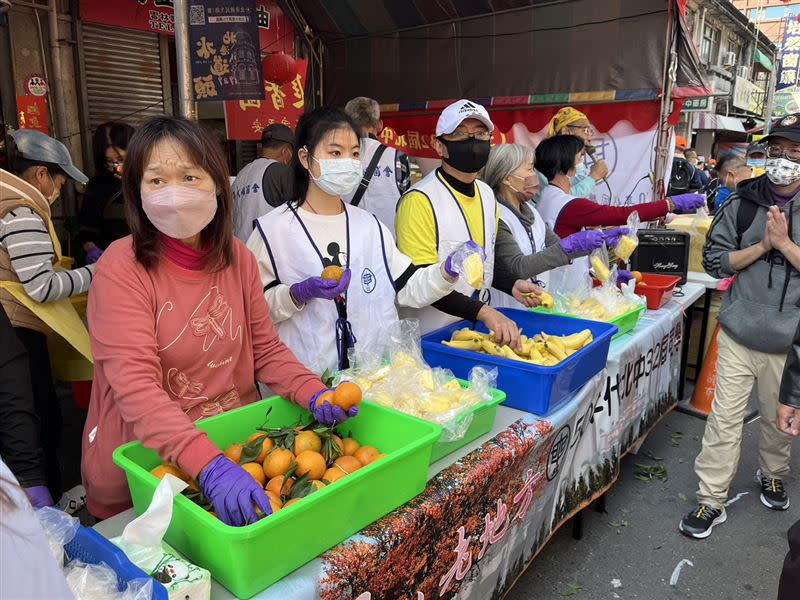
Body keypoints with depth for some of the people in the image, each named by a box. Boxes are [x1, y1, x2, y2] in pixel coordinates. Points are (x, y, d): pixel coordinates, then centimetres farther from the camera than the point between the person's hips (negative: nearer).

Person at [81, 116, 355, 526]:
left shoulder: (238, 257, -1)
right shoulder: (122, 267, -14)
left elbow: (265, 349, 5)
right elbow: (136, 387, -22)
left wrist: (313, 393, -12)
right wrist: (209, 465, -35)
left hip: (236, 452, 3)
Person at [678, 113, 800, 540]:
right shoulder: (742, 202, 1)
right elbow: (715, 260, 0)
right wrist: (761, 246, -12)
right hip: (739, 332, 0)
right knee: (725, 417, 2)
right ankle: (711, 500, 12)